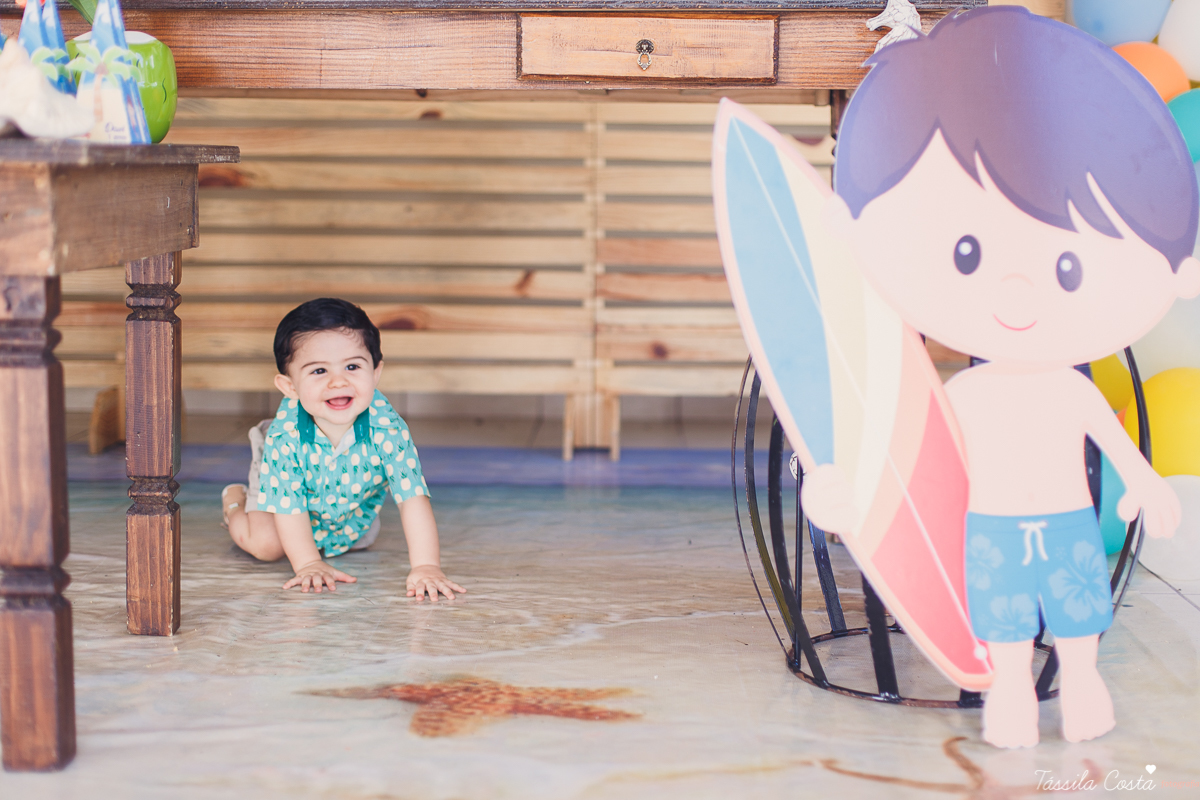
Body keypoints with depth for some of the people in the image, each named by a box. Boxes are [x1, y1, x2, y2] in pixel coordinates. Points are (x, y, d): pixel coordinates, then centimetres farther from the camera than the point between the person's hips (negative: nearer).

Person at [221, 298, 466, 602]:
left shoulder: (387, 428, -39)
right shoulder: (286, 435, -40)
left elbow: (413, 496, -38)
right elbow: (289, 506, -29)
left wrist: (425, 566, -46)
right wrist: (308, 564, -34)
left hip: (354, 507, 3)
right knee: (266, 544, -15)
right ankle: (235, 500, 18)